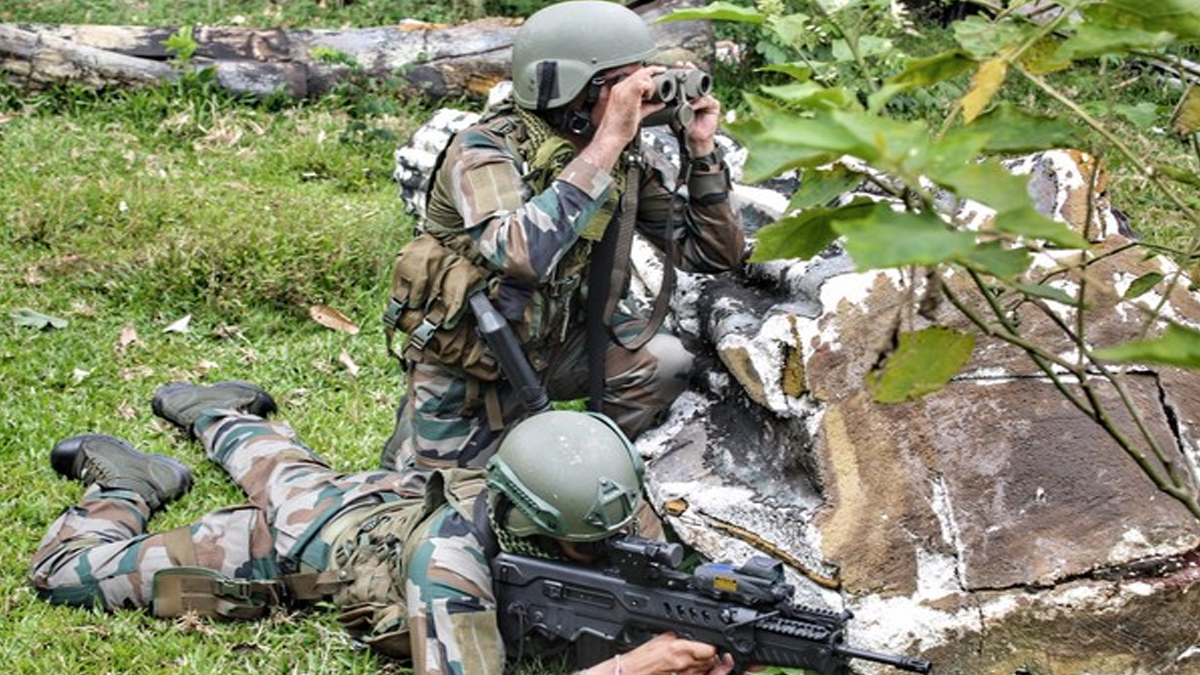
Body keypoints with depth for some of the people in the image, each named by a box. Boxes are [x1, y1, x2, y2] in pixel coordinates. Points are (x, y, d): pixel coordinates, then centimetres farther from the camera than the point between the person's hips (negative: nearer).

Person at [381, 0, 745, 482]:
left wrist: (701, 149, -18)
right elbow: (521, 254, -46)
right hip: (466, 360, -4)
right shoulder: (487, 151, -26)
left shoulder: (630, 156, -9)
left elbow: (717, 255, -4)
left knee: (673, 362, -19)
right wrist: (607, 142, -43)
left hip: (560, 341, 4)